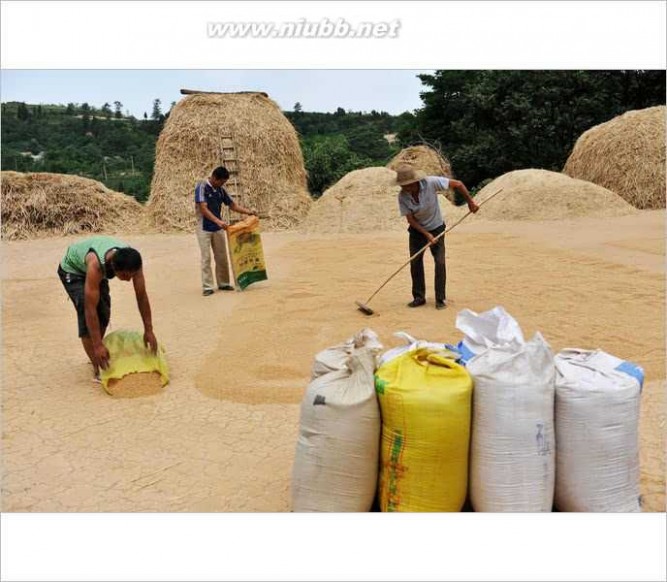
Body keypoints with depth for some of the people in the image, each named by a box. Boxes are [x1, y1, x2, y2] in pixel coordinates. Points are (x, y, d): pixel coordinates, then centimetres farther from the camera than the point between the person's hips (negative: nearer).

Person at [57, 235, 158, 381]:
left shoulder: (132, 261, -32)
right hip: (72, 269, -5)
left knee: (104, 312, 0)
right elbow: (90, 309, -42)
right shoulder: (96, 265, -45)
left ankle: (96, 356, 24)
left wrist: (149, 330, -21)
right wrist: (98, 346, -42)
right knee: (86, 313, -21)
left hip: (99, 270, 5)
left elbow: (142, 296, -22)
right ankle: (97, 369, -16)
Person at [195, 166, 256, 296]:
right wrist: (218, 221, -35)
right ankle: (207, 287, 1)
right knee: (206, 258, -4)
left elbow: (232, 205, 11)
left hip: (218, 229, 6)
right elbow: (203, 209, -24)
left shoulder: (221, 190, 5)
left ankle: (223, 283, 20)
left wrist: (248, 212, -4)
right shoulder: (202, 187, -14)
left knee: (222, 257, 9)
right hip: (204, 229, -6)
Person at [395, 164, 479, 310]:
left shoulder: (431, 183, -28)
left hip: (436, 228, -2)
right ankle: (419, 297, 13)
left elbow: (458, 184, -18)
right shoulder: (402, 196, -21)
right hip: (417, 231, 2)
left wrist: (470, 202, -15)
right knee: (415, 262, 0)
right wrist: (426, 234, -23)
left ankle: (440, 299, 2)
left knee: (440, 262, -7)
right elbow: (410, 219, -15)